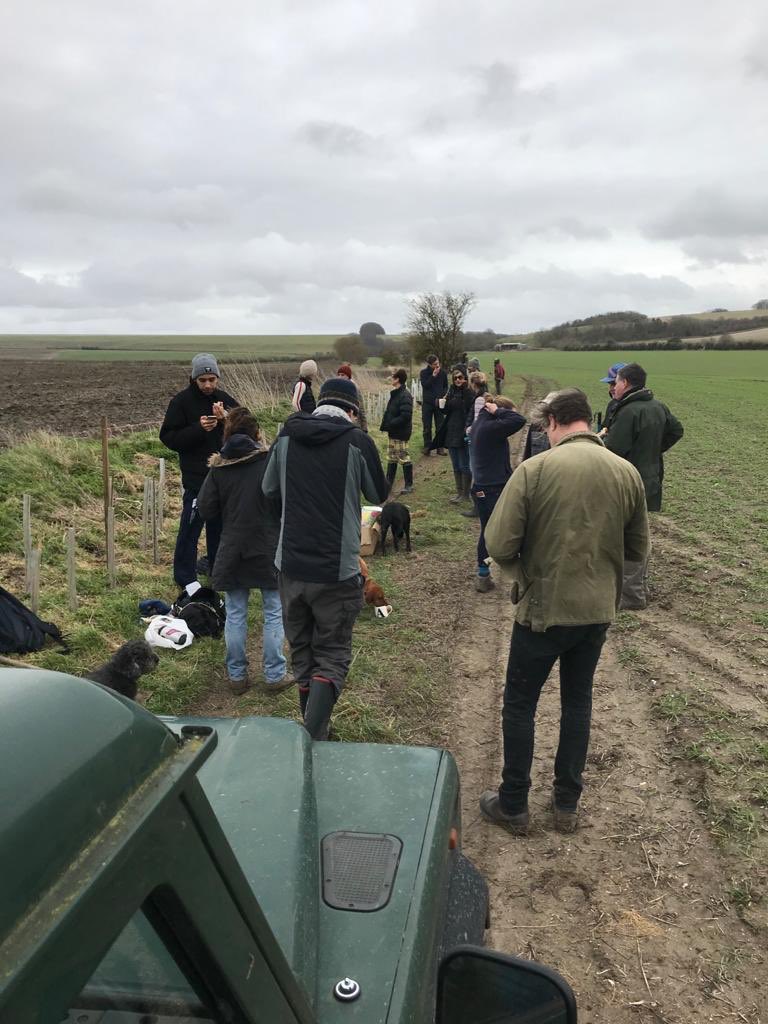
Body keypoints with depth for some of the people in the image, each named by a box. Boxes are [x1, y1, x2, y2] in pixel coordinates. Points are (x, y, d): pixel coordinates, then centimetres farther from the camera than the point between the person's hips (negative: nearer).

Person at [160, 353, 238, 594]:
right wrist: (198, 428, -23)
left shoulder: (225, 400, 5)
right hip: (196, 476, -4)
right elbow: (168, 437, -10)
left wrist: (227, 419, -17)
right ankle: (185, 577, 10)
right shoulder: (181, 401, -7)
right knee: (191, 526, -1)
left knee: (220, 524, 15)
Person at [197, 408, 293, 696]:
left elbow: (205, 510, -1)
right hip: (269, 550, -2)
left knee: (235, 614, 13)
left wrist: (212, 472, 9)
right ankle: (275, 675, 15)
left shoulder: (219, 468, -4)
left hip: (232, 551, 2)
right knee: (274, 613, 10)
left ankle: (236, 675, 21)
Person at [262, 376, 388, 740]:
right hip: (337, 570, -4)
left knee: (301, 652, 19)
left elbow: (269, 490, 14)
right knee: (332, 655, 8)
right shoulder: (356, 440, -9)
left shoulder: (287, 436, 2)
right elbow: (379, 494, 5)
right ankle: (312, 739, -7)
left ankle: (313, 732, 29)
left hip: (291, 566, 4)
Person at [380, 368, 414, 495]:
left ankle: (409, 485, 11)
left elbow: (405, 416, -26)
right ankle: (388, 484, 25)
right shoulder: (395, 394, 11)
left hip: (401, 433, -10)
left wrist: (390, 424, -22)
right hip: (393, 432, 10)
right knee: (391, 458, 15)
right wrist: (385, 425, 5)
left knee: (404, 458, 0)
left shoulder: (405, 396, -19)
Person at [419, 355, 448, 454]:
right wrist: (433, 376, -18)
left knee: (440, 426, 2)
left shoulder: (443, 372, 5)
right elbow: (425, 385, -13)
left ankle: (440, 447, 6)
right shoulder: (424, 373, 0)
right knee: (426, 427, 1)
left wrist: (441, 396, -6)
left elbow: (446, 386, 11)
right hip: (427, 402, -1)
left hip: (439, 402, 1)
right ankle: (427, 447, 8)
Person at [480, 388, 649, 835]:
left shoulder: (534, 469, -17)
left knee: (520, 704, 13)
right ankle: (568, 803, 32)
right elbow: (637, 548, 6)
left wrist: (525, 566, 3)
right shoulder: (628, 473, -4)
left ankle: (513, 805, 26)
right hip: (598, 609, 4)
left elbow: (499, 545, -18)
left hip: (543, 609, -4)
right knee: (578, 701, 21)